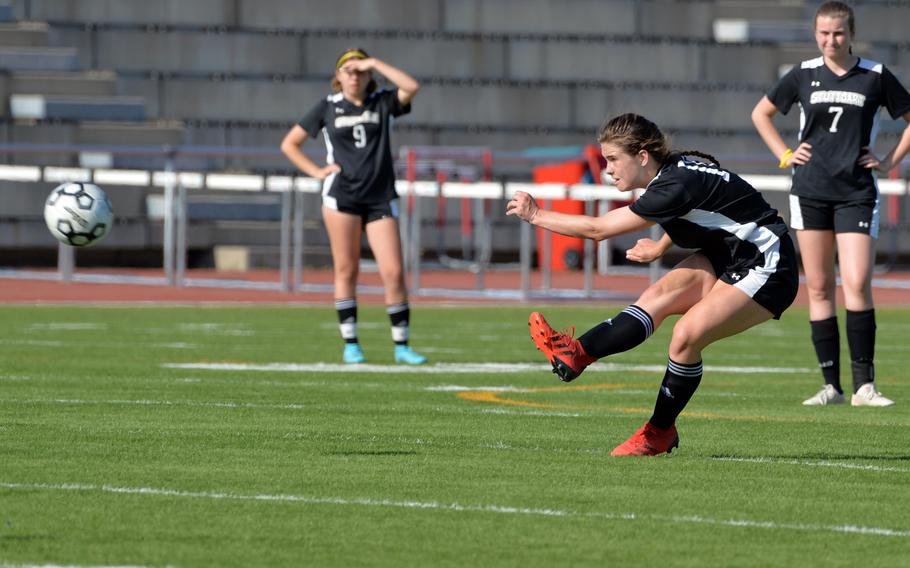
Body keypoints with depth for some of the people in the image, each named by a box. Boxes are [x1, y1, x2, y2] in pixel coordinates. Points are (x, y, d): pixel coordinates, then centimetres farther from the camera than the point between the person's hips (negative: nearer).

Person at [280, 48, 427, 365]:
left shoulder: (382, 103, 8)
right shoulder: (328, 108, 8)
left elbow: (411, 87, -12)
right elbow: (289, 144, 13)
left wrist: (375, 63, -8)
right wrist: (317, 172, 1)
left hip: (381, 199, 0)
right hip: (341, 196, 0)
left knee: (393, 272, -7)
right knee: (346, 270, 0)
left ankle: (402, 346, 1)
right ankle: (350, 344, 7)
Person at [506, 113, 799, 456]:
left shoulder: (676, 186, -27)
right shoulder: (672, 171, 1)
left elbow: (598, 229, -23)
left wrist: (536, 216, -14)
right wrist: (660, 248, 28)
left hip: (766, 272, -9)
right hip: (725, 257, 9)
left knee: (687, 335, -22)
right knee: (660, 295, -14)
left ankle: (660, 433, -7)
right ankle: (577, 354, -29)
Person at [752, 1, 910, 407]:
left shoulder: (875, 76, 1)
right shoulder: (804, 75, 6)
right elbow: (761, 114, 20)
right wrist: (785, 155, 9)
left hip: (856, 194, -2)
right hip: (810, 192, 2)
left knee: (857, 284, -14)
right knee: (819, 288, 2)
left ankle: (864, 385, -11)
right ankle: (831, 385, 5)